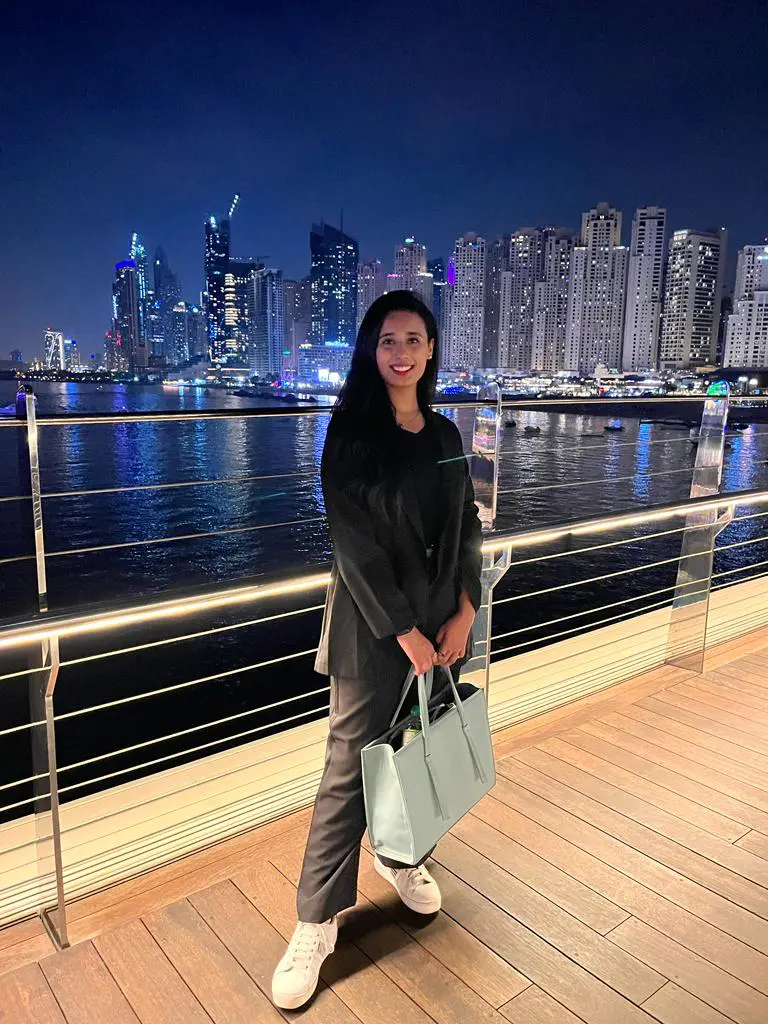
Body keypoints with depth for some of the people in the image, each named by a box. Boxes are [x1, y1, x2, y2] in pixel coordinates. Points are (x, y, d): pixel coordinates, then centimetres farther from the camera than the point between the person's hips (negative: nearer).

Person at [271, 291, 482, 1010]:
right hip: (373, 626, -5)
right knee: (352, 763, 2)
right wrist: (405, 631, -15)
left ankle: (401, 857, 42)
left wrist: (463, 613, -3)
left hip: (442, 621, 5)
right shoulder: (350, 433, -9)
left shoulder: (445, 435, 8)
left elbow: (467, 528, 8)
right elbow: (354, 543, -14)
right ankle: (317, 923, 17)